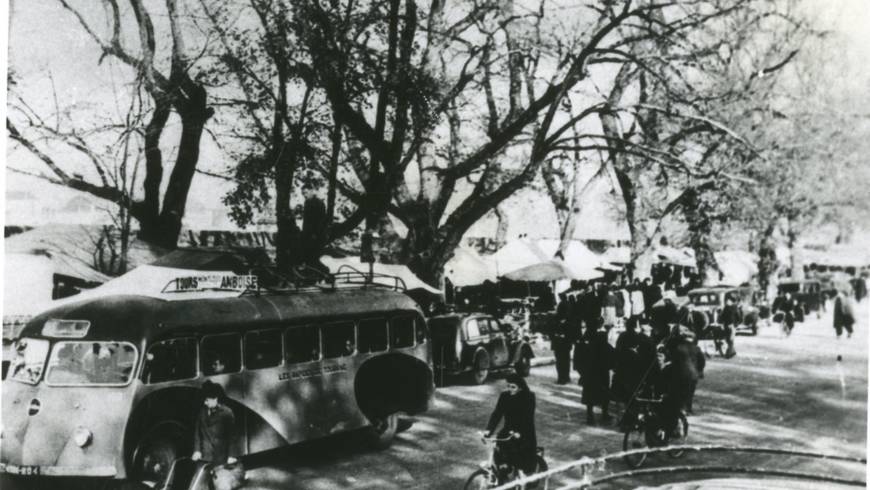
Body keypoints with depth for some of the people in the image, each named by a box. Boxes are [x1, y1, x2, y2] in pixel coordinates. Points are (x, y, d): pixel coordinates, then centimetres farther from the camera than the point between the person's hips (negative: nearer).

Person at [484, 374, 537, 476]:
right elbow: (497, 413, -8)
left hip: (524, 433, -3)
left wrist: (519, 432, -36)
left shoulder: (529, 397, -12)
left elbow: (528, 417, -22)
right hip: (508, 429, 4)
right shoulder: (504, 396, -2)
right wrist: (489, 430, -23)